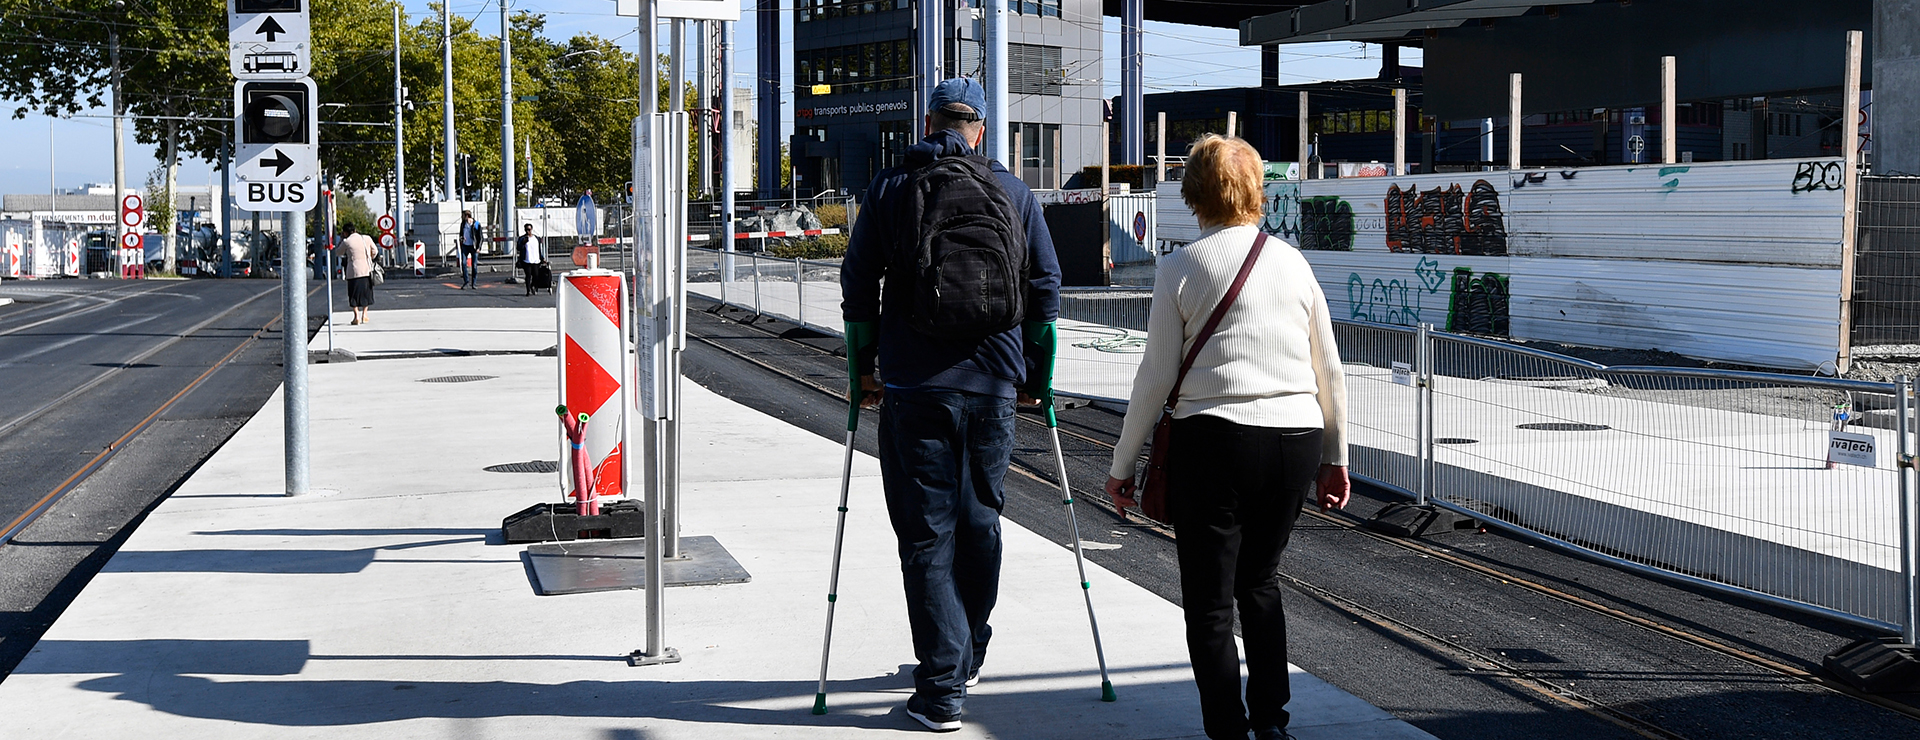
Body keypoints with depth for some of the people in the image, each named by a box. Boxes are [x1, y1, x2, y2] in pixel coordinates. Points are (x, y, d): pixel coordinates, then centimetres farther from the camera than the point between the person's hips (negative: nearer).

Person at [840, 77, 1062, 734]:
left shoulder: (891, 188, 1)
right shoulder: (1015, 193, 7)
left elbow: (858, 285, 3)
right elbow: (1045, 287, 9)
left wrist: (861, 368, 13)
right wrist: (1036, 374, 18)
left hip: (913, 386, -3)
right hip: (993, 386, 3)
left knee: (926, 534, 0)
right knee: (979, 523, 16)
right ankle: (964, 660, 31)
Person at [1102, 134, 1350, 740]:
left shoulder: (1181, 266, -2)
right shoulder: (1292, 260, 9)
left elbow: (1157, 376, -3)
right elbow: (1329, 371, 11)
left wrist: (1122, 464, 6)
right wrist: (1336, 457, 22)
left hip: (1215, 440, -4)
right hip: (1297, 440, 4)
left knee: (1209, 600, 6)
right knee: (1261, 581, 22)